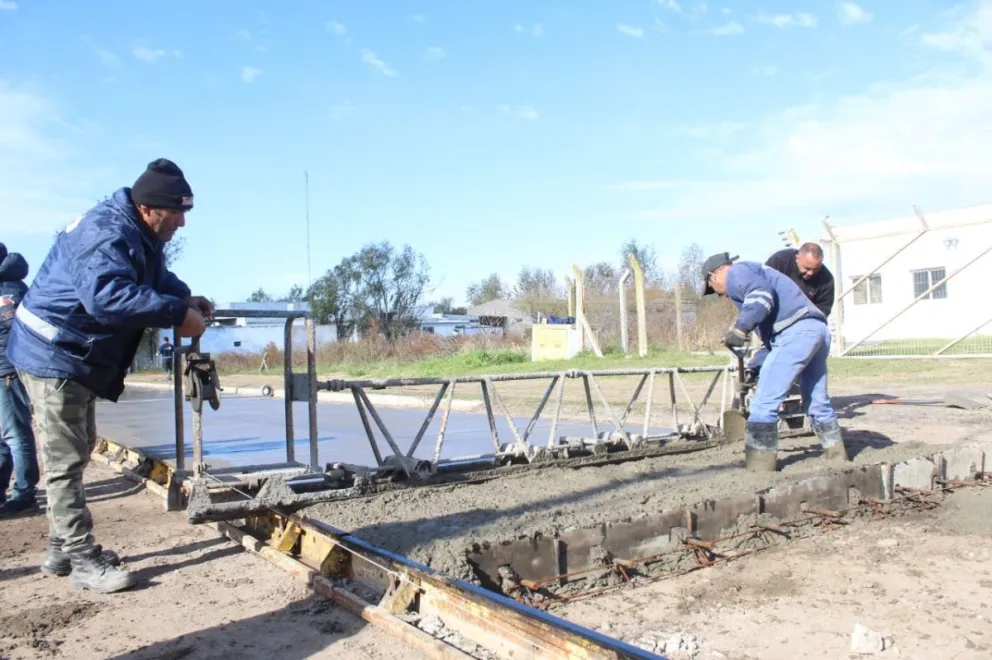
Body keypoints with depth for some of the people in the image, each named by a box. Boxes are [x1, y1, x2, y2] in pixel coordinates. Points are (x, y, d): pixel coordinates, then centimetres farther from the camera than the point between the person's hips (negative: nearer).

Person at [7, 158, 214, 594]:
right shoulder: (106, 234, -26)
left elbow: (156, 279, 21)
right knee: (66, 463, -4)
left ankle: (63, 549, 30)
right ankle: (83, 562, 3)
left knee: (76, 455, 18)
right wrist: (176, 314, -37)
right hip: (54, 357, -11)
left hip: (78, 360, 11)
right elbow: (109, 295, -42)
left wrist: (186, 298, 2)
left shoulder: (140, 235, 6)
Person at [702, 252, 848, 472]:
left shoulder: (736, 272, 4)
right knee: (818, 401, 22)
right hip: (817, 329, 10)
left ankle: (758, 467, -6)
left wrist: (739, 329, -23)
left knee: (765, 402, -7)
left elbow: (762, 294, -18)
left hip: (796, 333, -10)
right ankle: (837, 454, 34)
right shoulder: (755, 271, 34)